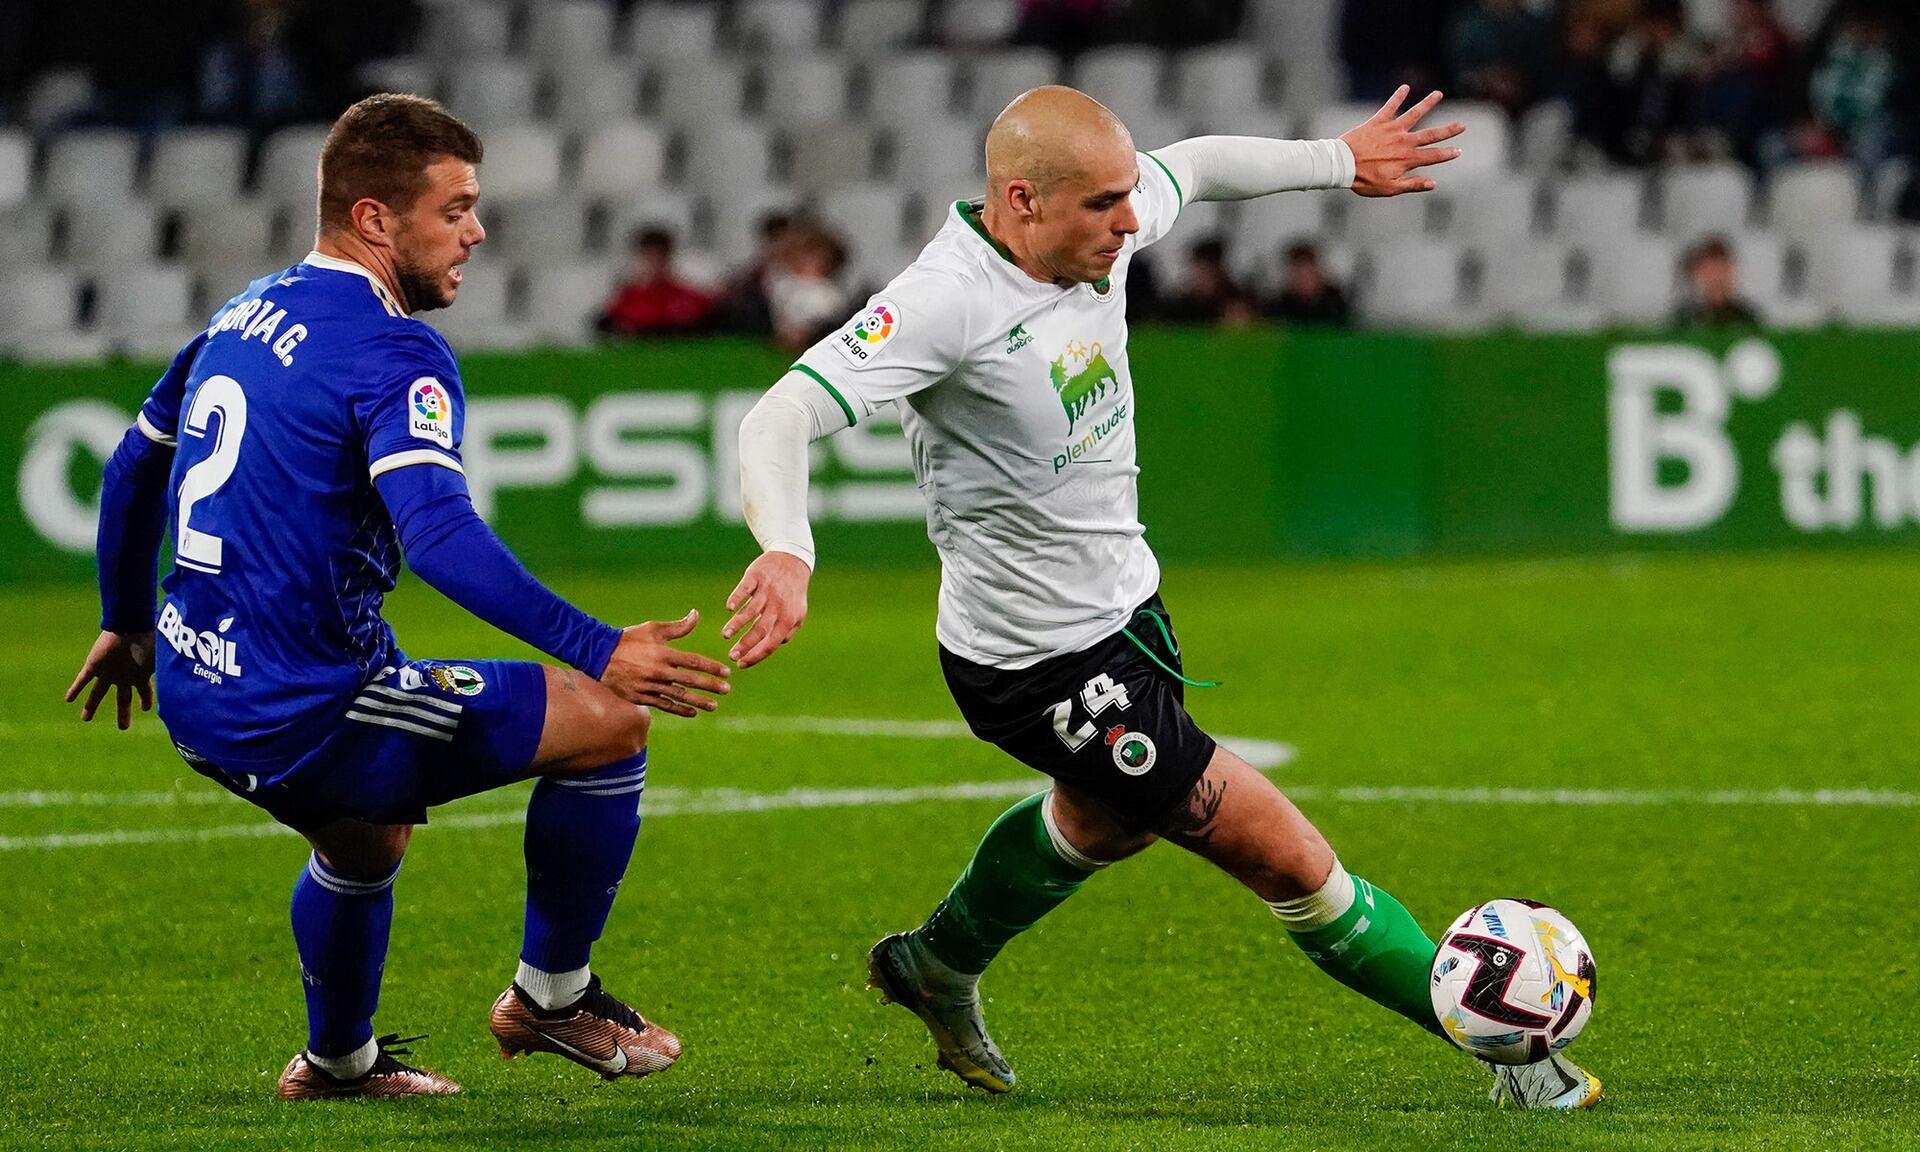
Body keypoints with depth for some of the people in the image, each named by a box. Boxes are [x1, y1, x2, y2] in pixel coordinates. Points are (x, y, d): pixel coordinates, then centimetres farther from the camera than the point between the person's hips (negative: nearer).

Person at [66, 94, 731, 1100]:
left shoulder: (244, 315, 13)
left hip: (198, 700, 10)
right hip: (305, 712, -9)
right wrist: (597, 653, -35)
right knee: (610, 723, -4)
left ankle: (338, 1060, 53)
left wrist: (127, 623, 39)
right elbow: (442, 538, -30)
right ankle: (551, 995, 10)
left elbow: (133, 468, 25)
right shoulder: (393, 354, -16)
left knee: (368, 841, 38)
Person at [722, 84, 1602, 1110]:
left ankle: (938, 966, 62)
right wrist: (787, 551, -55)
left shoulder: (1098, 227, -7)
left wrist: (1337, 160, 24)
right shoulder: (947, 303, -30)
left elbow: (1192, 168, 16)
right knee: (1282, 855, -7)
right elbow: (782, 418, -38)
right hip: (1042, 666, -10)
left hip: (1121, 598, 10)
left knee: (1107, 818, 37)